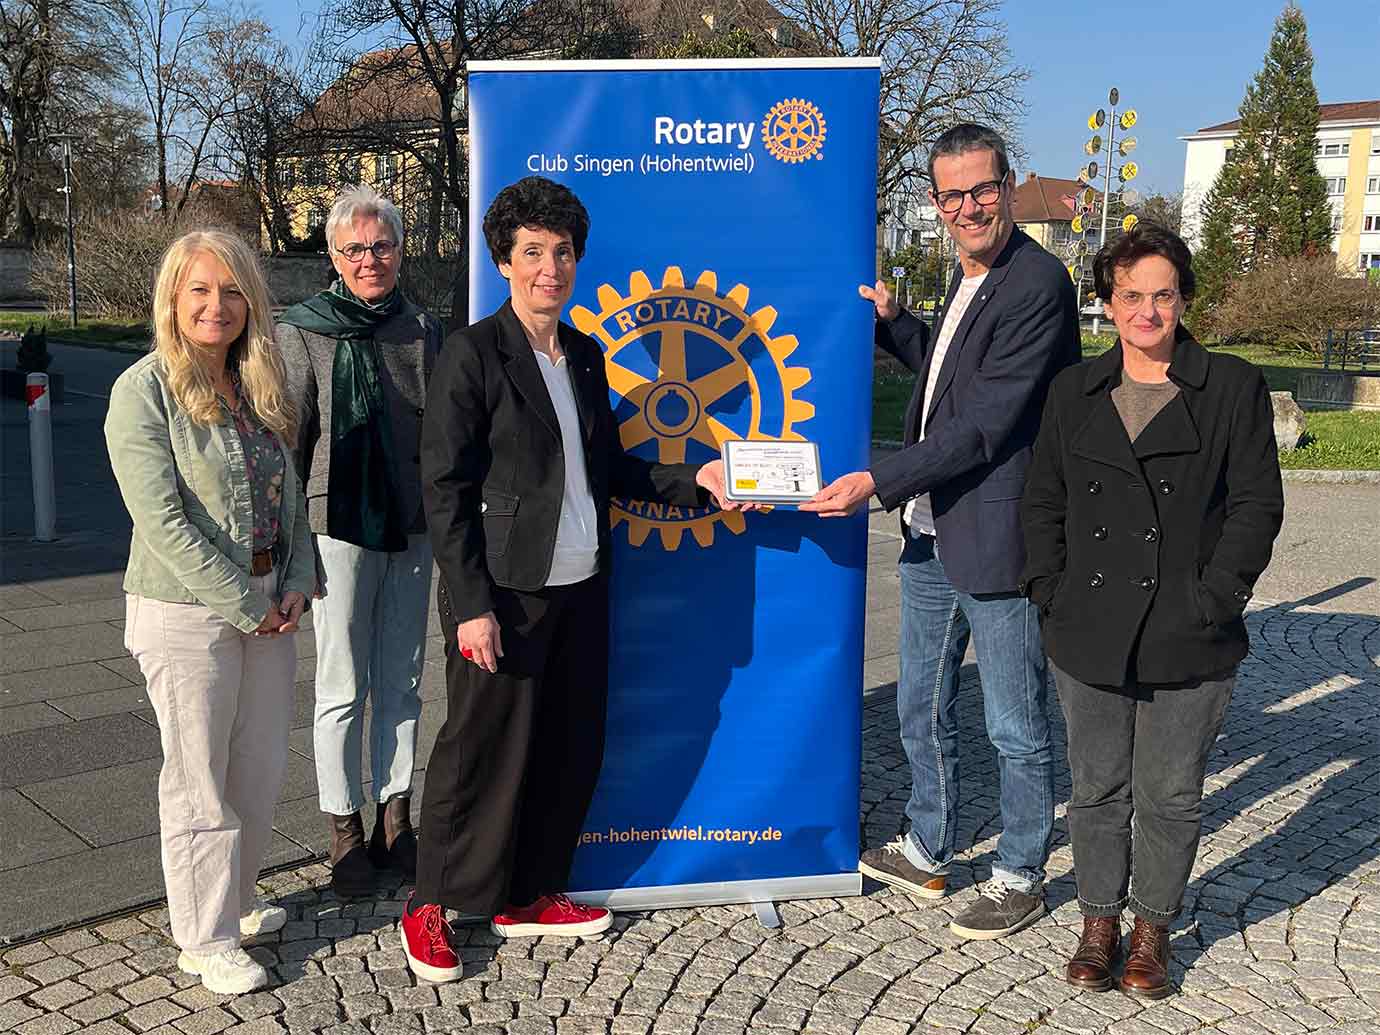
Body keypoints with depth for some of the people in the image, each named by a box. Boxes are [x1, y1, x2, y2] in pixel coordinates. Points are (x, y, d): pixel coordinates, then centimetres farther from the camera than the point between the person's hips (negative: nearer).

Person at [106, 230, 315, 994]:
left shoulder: (260, 389, 9)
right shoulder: (144, 390, -12)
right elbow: (163, 521, -17)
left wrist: (296, 582, 0)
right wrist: (245, 605, -15)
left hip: (266, 606, 6)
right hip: (185, 614, -6)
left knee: (262, 767, 14)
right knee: (200, 781, 5)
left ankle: (236, 899, 35)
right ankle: (206, 939, 20)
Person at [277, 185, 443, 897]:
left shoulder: (423, 329, 8)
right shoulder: (304, 331, -3)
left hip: (412, 531, 4)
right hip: (339, 529, -4)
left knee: (402, 684, 11)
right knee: (343, 690, 4)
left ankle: (395, 820, 24)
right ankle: (344, 832, 17)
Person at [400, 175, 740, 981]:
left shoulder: (584, 354, 12)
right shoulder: (474, 355, -9)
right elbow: (445, 490, -11)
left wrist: (691, 482, 3)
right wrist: (471, 604, -16)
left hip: (580, 588, 7)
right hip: (505, 594, -7)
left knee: (569, 750, 13)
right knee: (482, 752, 2)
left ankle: (528, 896, 31)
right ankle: (431, 909, 21)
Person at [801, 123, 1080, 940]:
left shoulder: (1037, 283, -17)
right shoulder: (967, 278, 13)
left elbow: (984, 426, -22)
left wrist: (878, 482, -22)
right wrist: (894, 322, 13)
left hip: (997, 538, -9)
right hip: (932, 533, 9)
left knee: (1016, 726, 8)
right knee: (924, 710, 20)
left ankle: (1021, 878, 26)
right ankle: (928, 854, 37)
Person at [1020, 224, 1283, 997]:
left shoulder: (1234, 388, -1)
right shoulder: (1076, 392, 8)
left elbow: (1258, 506, -3)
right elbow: (1044, 502, 11)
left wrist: (1213, 602, -10)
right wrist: (1051, 594, 1)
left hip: (1189, 646, -2)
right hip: (1090, 639, 3)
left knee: (1170, 796, 10)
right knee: (1097, 790, 13)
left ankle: (1154, 927, 29)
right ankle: (1100, 922, 30)